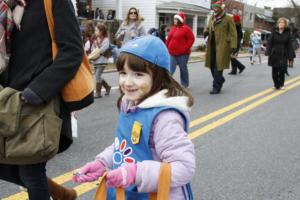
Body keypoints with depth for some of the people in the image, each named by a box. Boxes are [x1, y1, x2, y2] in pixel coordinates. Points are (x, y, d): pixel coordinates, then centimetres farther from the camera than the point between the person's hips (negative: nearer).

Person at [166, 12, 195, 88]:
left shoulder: (186, 29, -6)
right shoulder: (173, 28, 13)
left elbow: (191, 39, -10)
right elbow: (169, 39, 19)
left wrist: (185, 48, -15)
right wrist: (167, 47, 9)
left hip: (182, 54, -5)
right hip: (172, 53, 5)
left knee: (183, 69, 7)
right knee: (170, 69, -1)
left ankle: (184, 84, 20)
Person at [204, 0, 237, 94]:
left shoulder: (228, 18, -4)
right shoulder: (211, 18, 14)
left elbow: (233, 33, -6)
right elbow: (208, 28, 24)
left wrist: (233, 46, -14)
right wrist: (206, 31, -2)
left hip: (222, 46, -6)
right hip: (212, 45, 6)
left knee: (218, 66, -6)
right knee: (212, 65, 10)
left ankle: (216, 87, 2)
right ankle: (220, 80, 33)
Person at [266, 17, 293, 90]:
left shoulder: (287, 33, 2)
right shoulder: (274, 32, 3)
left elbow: (290, 45, 1)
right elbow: (269, 42, 1)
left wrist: (290, 56, -4)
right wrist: (268, 52, -10)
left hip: (283, 55, -1)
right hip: (274, 55, 1)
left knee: (282, 71, -3)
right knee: (274, 71, 3)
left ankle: (281, 84, 18)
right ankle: (276, 84, 18)